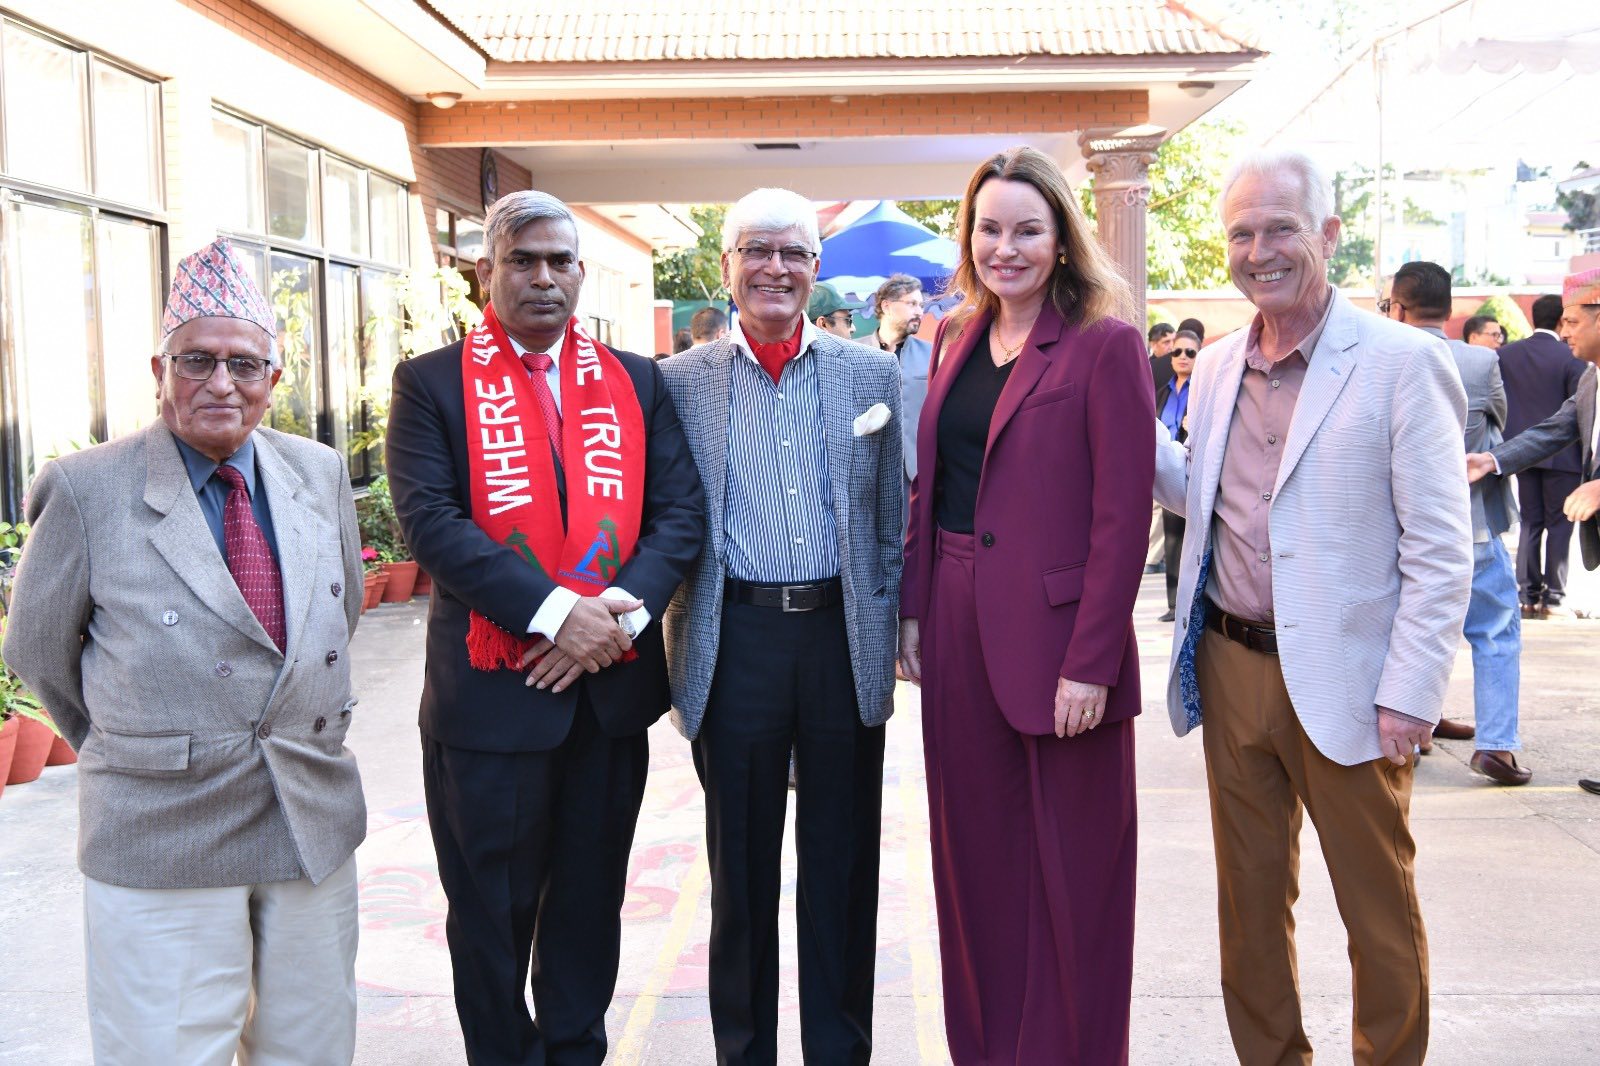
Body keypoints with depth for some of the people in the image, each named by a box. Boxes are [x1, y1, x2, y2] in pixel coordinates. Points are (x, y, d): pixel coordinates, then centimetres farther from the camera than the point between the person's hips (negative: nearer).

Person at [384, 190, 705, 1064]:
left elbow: (681, 510, 2)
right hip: (490, 687, -3)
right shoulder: (431, 383, -2)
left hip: (613, 681, 3)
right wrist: (556, 613, -21)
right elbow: (430, 521, -13)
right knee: (492, 908, 11)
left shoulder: (636, 381, 8)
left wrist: (621, 612, -15)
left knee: (592, 897, 16)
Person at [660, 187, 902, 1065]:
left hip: (845, 639, 1)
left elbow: (890, 521, 8)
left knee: (843, 865, 10)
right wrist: (673, 643, -3)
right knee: (741, 866, 10)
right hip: (735, 640, -1)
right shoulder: (680, 382, 2)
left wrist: (892, 633, 4)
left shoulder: (870, 374, 6)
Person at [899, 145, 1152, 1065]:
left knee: (1070, 878, 6)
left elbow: (1123, 515, -12)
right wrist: (914, 613, 6)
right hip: (958, 631, 6)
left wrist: (1091, 664, -17)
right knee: (976, 861, 14)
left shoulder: (1106, 347, -8)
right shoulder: (958, 341, 11)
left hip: (1057, 639, -6)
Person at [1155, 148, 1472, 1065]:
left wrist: (1410, 694, -15)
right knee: (1251, 896, 17)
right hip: (1232, 669, 6)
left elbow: (1441, 551, -11)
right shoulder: (1219, 367, 8)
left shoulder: (1402, 363, -10)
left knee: (1379, 910, 10)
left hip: (1342, 682, -5)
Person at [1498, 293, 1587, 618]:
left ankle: (1528, 594, 10)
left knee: (1530, 522, 11)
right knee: (1559, 524, 4)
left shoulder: (1506, 354, 0)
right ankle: (1553, 596, 5)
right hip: (1562, 455, -4)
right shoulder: (1572, 358, -12)